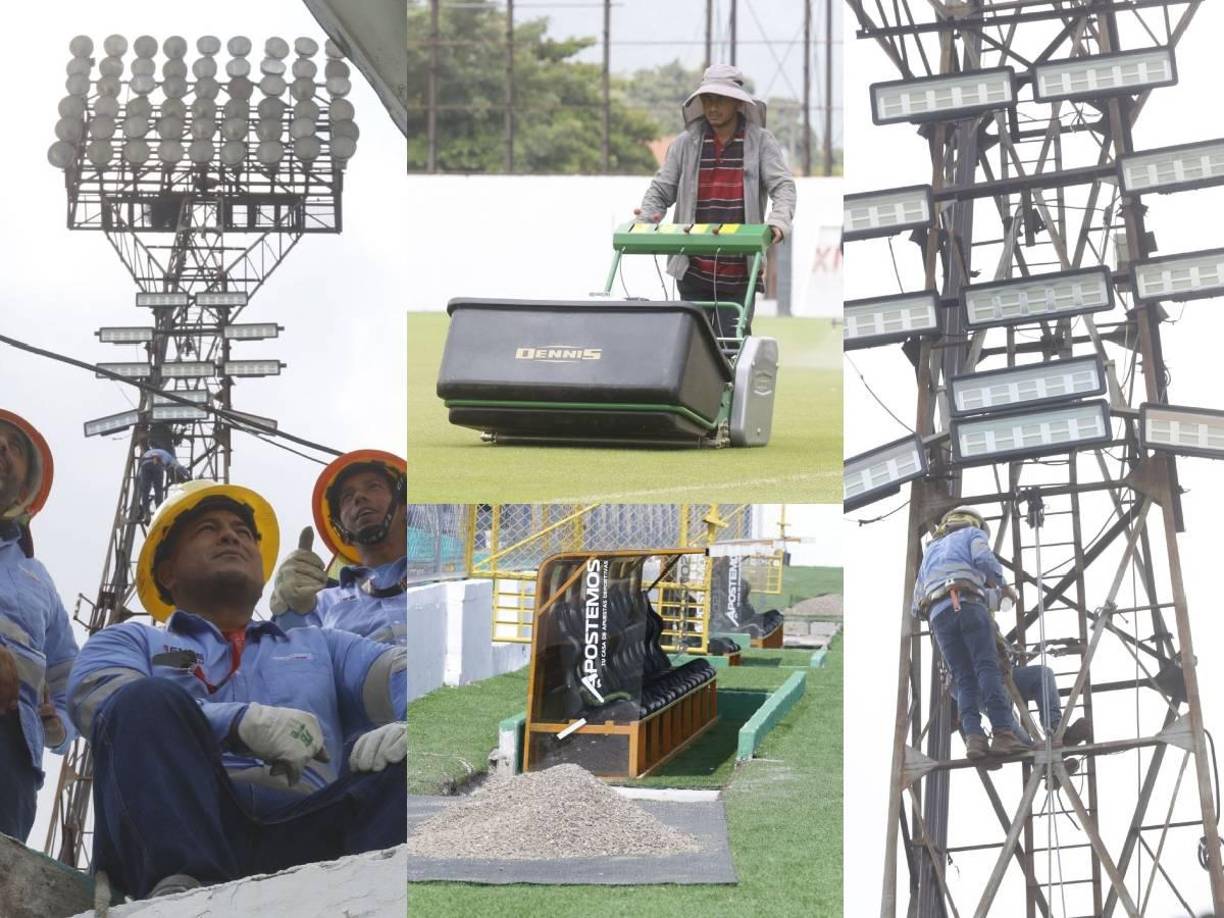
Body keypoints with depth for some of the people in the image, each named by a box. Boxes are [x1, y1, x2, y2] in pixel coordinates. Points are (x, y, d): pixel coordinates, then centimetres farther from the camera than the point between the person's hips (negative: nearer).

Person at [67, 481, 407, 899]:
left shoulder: (320, 646, 34)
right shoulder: (132, 642, 27)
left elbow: (397, 674, 12)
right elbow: (108, 704, 2)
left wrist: (410, 724, -16)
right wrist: (243, 722, -16)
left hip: (303, 838, 2)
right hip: (173, 836, -1)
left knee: (408, 765, -24)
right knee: (148, 701, -26)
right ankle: (184, 890, -50)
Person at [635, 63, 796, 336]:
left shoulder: (760, 142, 5)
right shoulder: (685, 143, 9)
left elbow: (783, 186, -3)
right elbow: (662, 188, 11)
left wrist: (778, 221, -23)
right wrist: (647, 216, -10)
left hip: (739, 271, -2)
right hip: (693, 271, 2)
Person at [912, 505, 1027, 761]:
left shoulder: (930, 551, 38)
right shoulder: (973, 534, 23)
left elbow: (917, 607, 34)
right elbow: (984, 560, -3)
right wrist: (1004, 585, 10)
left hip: (938, 616, 4)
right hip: (968, 605, -4)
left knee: (964, 680, -1)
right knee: (988, 669, -13)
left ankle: (974, 737, -22)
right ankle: (1003, 733, -29)